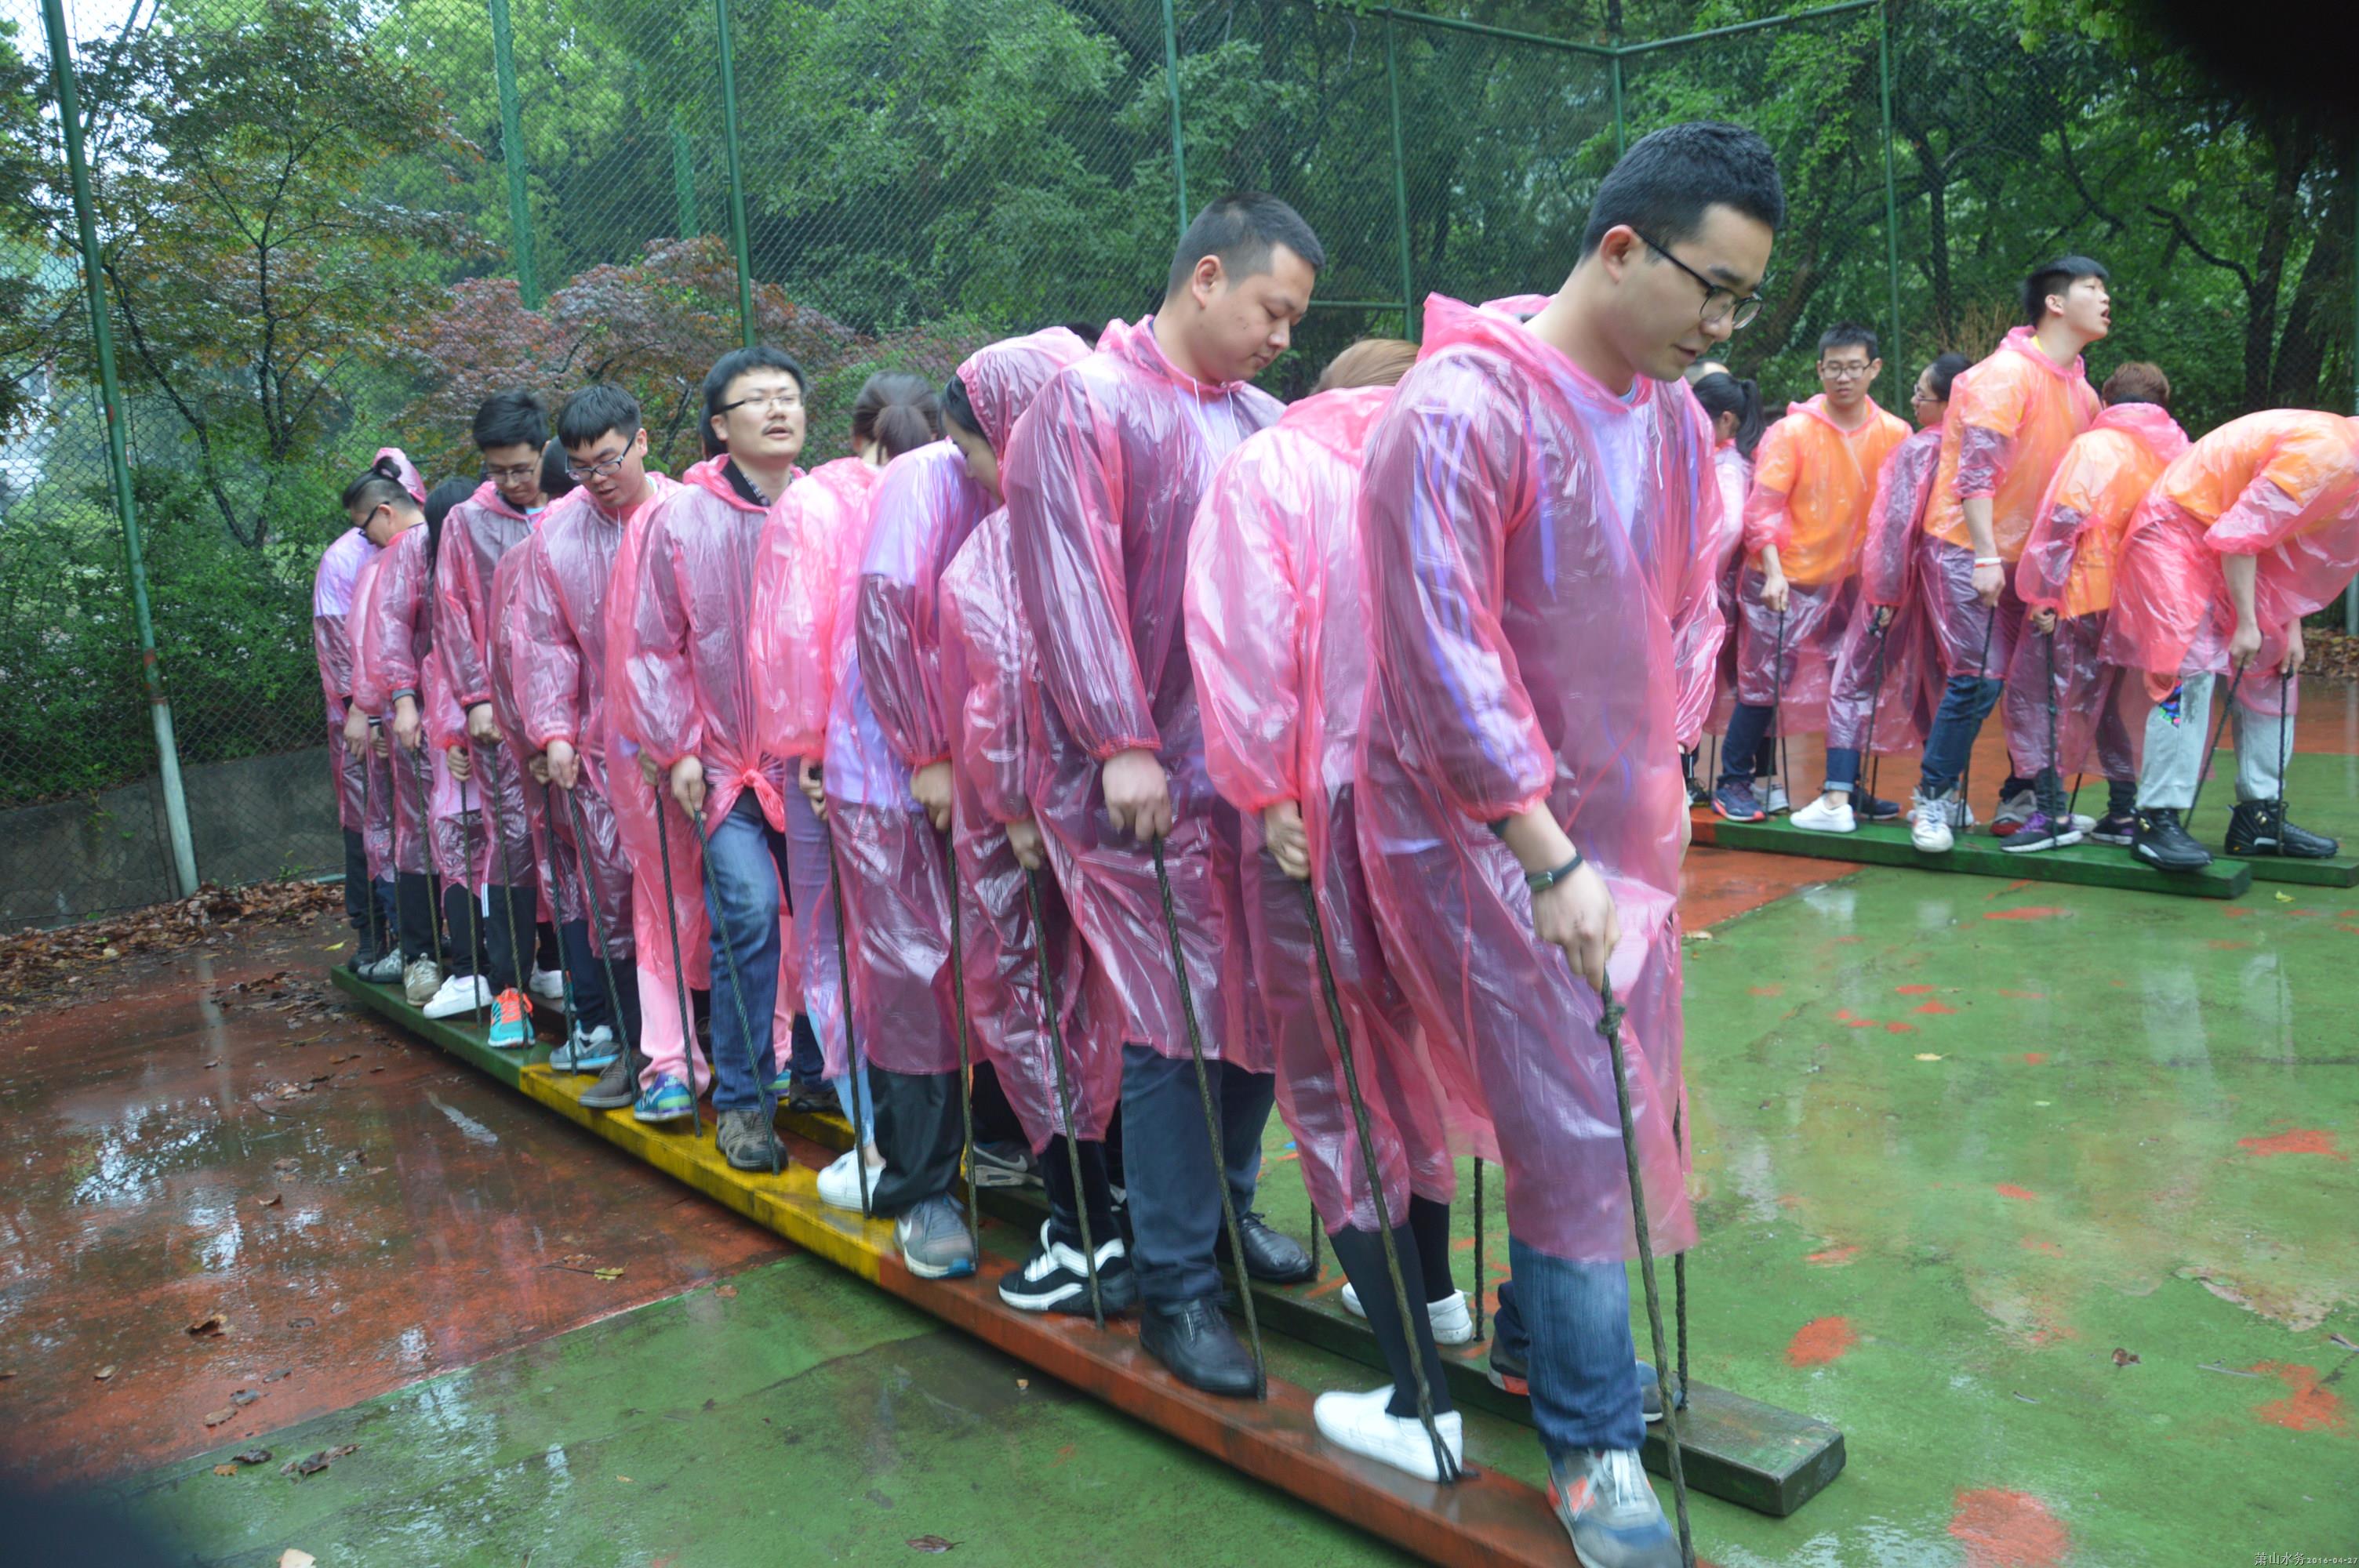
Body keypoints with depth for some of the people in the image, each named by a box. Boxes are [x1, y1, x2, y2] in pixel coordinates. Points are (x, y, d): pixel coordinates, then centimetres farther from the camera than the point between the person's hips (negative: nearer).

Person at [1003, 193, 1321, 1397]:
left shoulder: (1259, 420, 14)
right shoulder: (1087, 404, -5)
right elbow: (1073, 583, -13)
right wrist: (1119, 743, -19)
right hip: (1142, 776, -6)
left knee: (1259, 998, 12)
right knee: (1175, 1024, -3)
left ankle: (1225, 1206, 34)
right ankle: (1173, 1287, 11)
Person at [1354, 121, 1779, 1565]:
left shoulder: (1672, 414, 4)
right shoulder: (1462, 412, -20)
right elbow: (1449, 658, -23)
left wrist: (1658, 777, 13)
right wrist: (1549, 857, -22)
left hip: (1620, 820, 7)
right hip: (1485, 834, -7)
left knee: (1615, 1108, 15)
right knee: (1572, 1128, -2)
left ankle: (1557, 1340, 38)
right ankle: (1593, 1439, 17)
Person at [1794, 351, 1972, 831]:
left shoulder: (1918, 449, -14)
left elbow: (1896, 525, -17)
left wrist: (1885, 593, -15)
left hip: (1900, 584, -6)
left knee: (1852, 686, -1)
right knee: (1930, 689, 15)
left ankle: (1837, 799, -8)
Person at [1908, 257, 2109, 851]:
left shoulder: (2081, 391, 12)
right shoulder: (2007, 372, -12)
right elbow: (1976, 472, -18)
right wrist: (1986, 557, -22)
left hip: (2025, 556, 8)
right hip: (1968, 548, -8)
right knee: (1979, 678, -11)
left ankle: (2019, 800, 16)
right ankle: (1934, 800, 1)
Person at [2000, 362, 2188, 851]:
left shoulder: (2094, 446, -7)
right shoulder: (2179, 451, 10)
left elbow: (2061, 524, -15)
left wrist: (2043, 594, -14)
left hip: (2086, 594, -6)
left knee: (2033, 694, -1)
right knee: (2110, 703, 18)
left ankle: (2053, 814, -7)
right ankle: (2124, 814, 17)